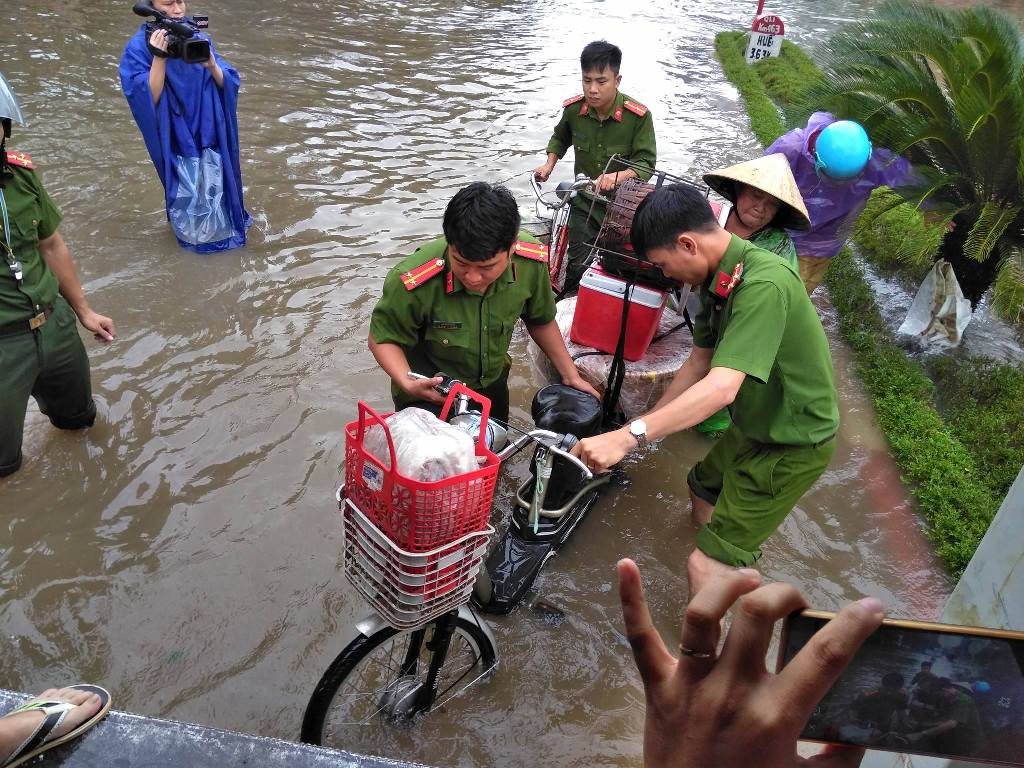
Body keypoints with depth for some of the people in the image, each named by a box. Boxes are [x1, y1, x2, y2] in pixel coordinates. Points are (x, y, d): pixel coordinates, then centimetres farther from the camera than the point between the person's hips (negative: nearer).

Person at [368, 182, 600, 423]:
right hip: (429, 395, -4)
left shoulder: (530, 261, -24)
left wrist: (571, 376, 0)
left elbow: (541, 321, -5)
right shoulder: (412, 282, -37)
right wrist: (407, 383, -36)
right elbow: (383, 337, -19)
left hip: (493, 384, 4)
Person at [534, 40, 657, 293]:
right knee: (578, 265, 0)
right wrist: (549, 164, -2)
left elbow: (646, 164, -19)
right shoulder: (573, 109, -9)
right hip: (585, 200, 2)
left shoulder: (639, 115, -20)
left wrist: (618, 176, -38)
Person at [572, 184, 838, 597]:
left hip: (792, 445, -10)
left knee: (706, 565, -10)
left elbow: (722, 387, -42)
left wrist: (628, 436, -47)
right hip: (755, 425, 10)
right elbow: (699, 364, 6)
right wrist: (648, 423, 5)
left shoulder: (763, 284, -32)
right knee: (703, 487, 31)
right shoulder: (718, 277, -2)